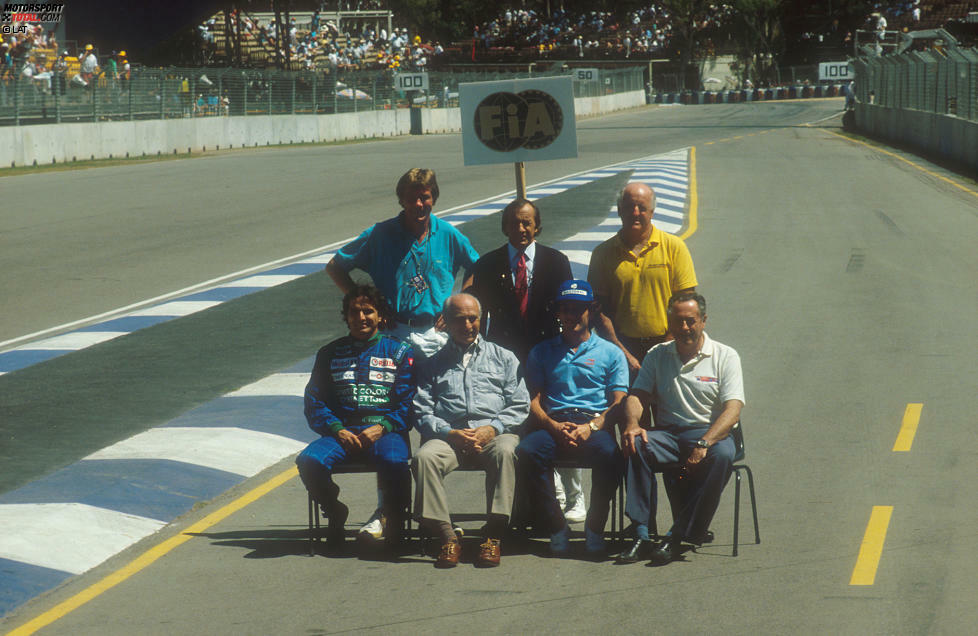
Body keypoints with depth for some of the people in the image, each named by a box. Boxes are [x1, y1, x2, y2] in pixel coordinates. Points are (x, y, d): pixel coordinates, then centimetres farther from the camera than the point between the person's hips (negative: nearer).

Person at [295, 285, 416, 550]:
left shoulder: (399, 352, 14)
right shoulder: (330, 354, 20)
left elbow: (408, 404, 5)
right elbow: (314, 401, 11)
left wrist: (381, 428, -13)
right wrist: (337, 430, -8)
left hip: (386, 431, -2)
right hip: (342, 431, 2)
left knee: (393, 462, -37)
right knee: (309, 461, -30)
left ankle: (394, 519, -8)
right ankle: (335, 513, -1)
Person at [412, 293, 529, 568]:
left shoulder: (503, 357, 22)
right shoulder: (432, 365, 23)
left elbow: (520, 406, 11)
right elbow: (422, 412, 11)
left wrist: (492, 429, -7)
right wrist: (449, 433, -9)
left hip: (493, 434, -1)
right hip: (448, 436, 1)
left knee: (506, 451, -37)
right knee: (425, 456, -33)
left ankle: (494, 537, -37)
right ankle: (447, 536, -32)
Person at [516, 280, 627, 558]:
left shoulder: (610, 353, 16)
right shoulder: (542, 352, 21)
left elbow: (619, 403, 6)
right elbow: (534, 401, 12)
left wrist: (591, 426, -13)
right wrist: (554, 426, -10)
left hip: (596, 425, -1)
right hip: (553, 424, 1)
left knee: (609, 454, -36)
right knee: (526, 452, -32)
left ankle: (595, 526, -16)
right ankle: (556, 525, -18)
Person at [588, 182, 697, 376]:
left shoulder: (674, 246, 3)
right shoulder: (604, 253, 5)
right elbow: (599, 311, 1)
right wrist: (623, 353, -9)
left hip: (666, 345, -1)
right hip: (622, 348, 1)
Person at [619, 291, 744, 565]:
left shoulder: (725, 356, 3)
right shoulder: (657, 355, 14)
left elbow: (732, 409, -8)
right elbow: (637, 395, 8)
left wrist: (703, 444, -25)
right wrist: (632, 424, -18)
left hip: (710, 432, -2)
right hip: (668, 433, 2)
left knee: (722, 455, -37)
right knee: (635, 445, -30)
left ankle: (679, 535, -32)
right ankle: (640, 532, -32)